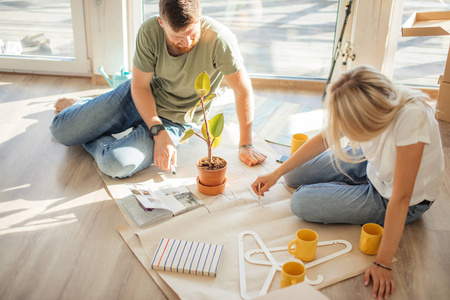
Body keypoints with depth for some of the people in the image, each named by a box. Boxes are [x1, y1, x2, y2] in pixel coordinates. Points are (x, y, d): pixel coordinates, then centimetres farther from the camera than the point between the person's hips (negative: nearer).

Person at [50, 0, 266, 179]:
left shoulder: (218, 39, -30)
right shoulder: (150, 31, -21)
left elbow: (243, 89, -20)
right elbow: (140, 86, -12)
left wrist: (245, 145, -14)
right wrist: (158, 132, -25)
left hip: (172, 120, -2)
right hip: (137, 98, 2)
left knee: (116, 164, -27)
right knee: (60, 131, -1)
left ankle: (89, 138, 11)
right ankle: (78, 108, 38)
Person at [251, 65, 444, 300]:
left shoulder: (411, 118, -40)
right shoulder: (371, 102, -22)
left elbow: (401, 198, -35)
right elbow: (325, 139, -5)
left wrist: (383, 264, -30)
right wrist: (276, 174, -4)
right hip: (372, 163, 6)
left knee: (301, 202, -13)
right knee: (293, 176, 5)